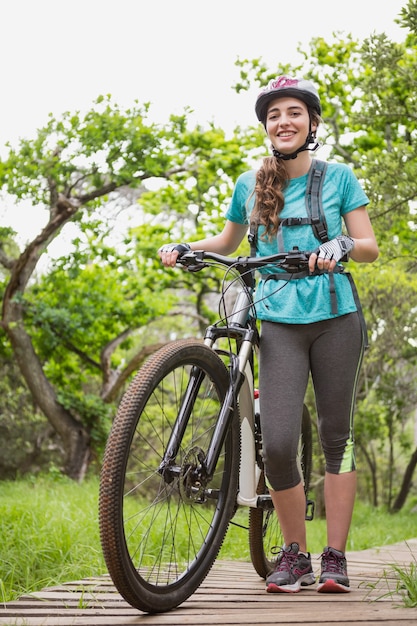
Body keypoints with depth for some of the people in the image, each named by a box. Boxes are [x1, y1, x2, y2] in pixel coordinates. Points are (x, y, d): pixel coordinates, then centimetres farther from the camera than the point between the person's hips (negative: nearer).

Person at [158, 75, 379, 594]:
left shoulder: (338, 176, 5)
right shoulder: (250, 185, 10)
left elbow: (370, 248, 2)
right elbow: (228, 242, 25)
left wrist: (341, 245, -19)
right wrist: (184, 248, 8)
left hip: (335, 318, -1)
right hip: (280, 322, 1)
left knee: (337, 438, 2)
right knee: (277, 444, -11)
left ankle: (335, 559, 10)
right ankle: (295, 555, 7)